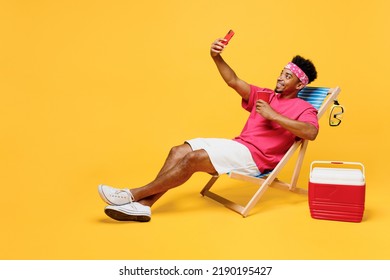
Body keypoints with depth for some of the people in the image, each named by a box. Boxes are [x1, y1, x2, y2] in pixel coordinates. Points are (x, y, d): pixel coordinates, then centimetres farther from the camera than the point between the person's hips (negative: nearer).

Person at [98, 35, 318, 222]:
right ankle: (142, 205, -19)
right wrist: (217, 57, -8)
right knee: (178, 152, -10)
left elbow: (311, 132, -22)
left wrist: (273, 115, -21)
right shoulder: (265, 96, 20)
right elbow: (233, 82, 9)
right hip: (239, 146, 8)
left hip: (255, 156, -8)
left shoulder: (304, 108, 1)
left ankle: (134, 194, -17)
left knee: (193, 159, -23)